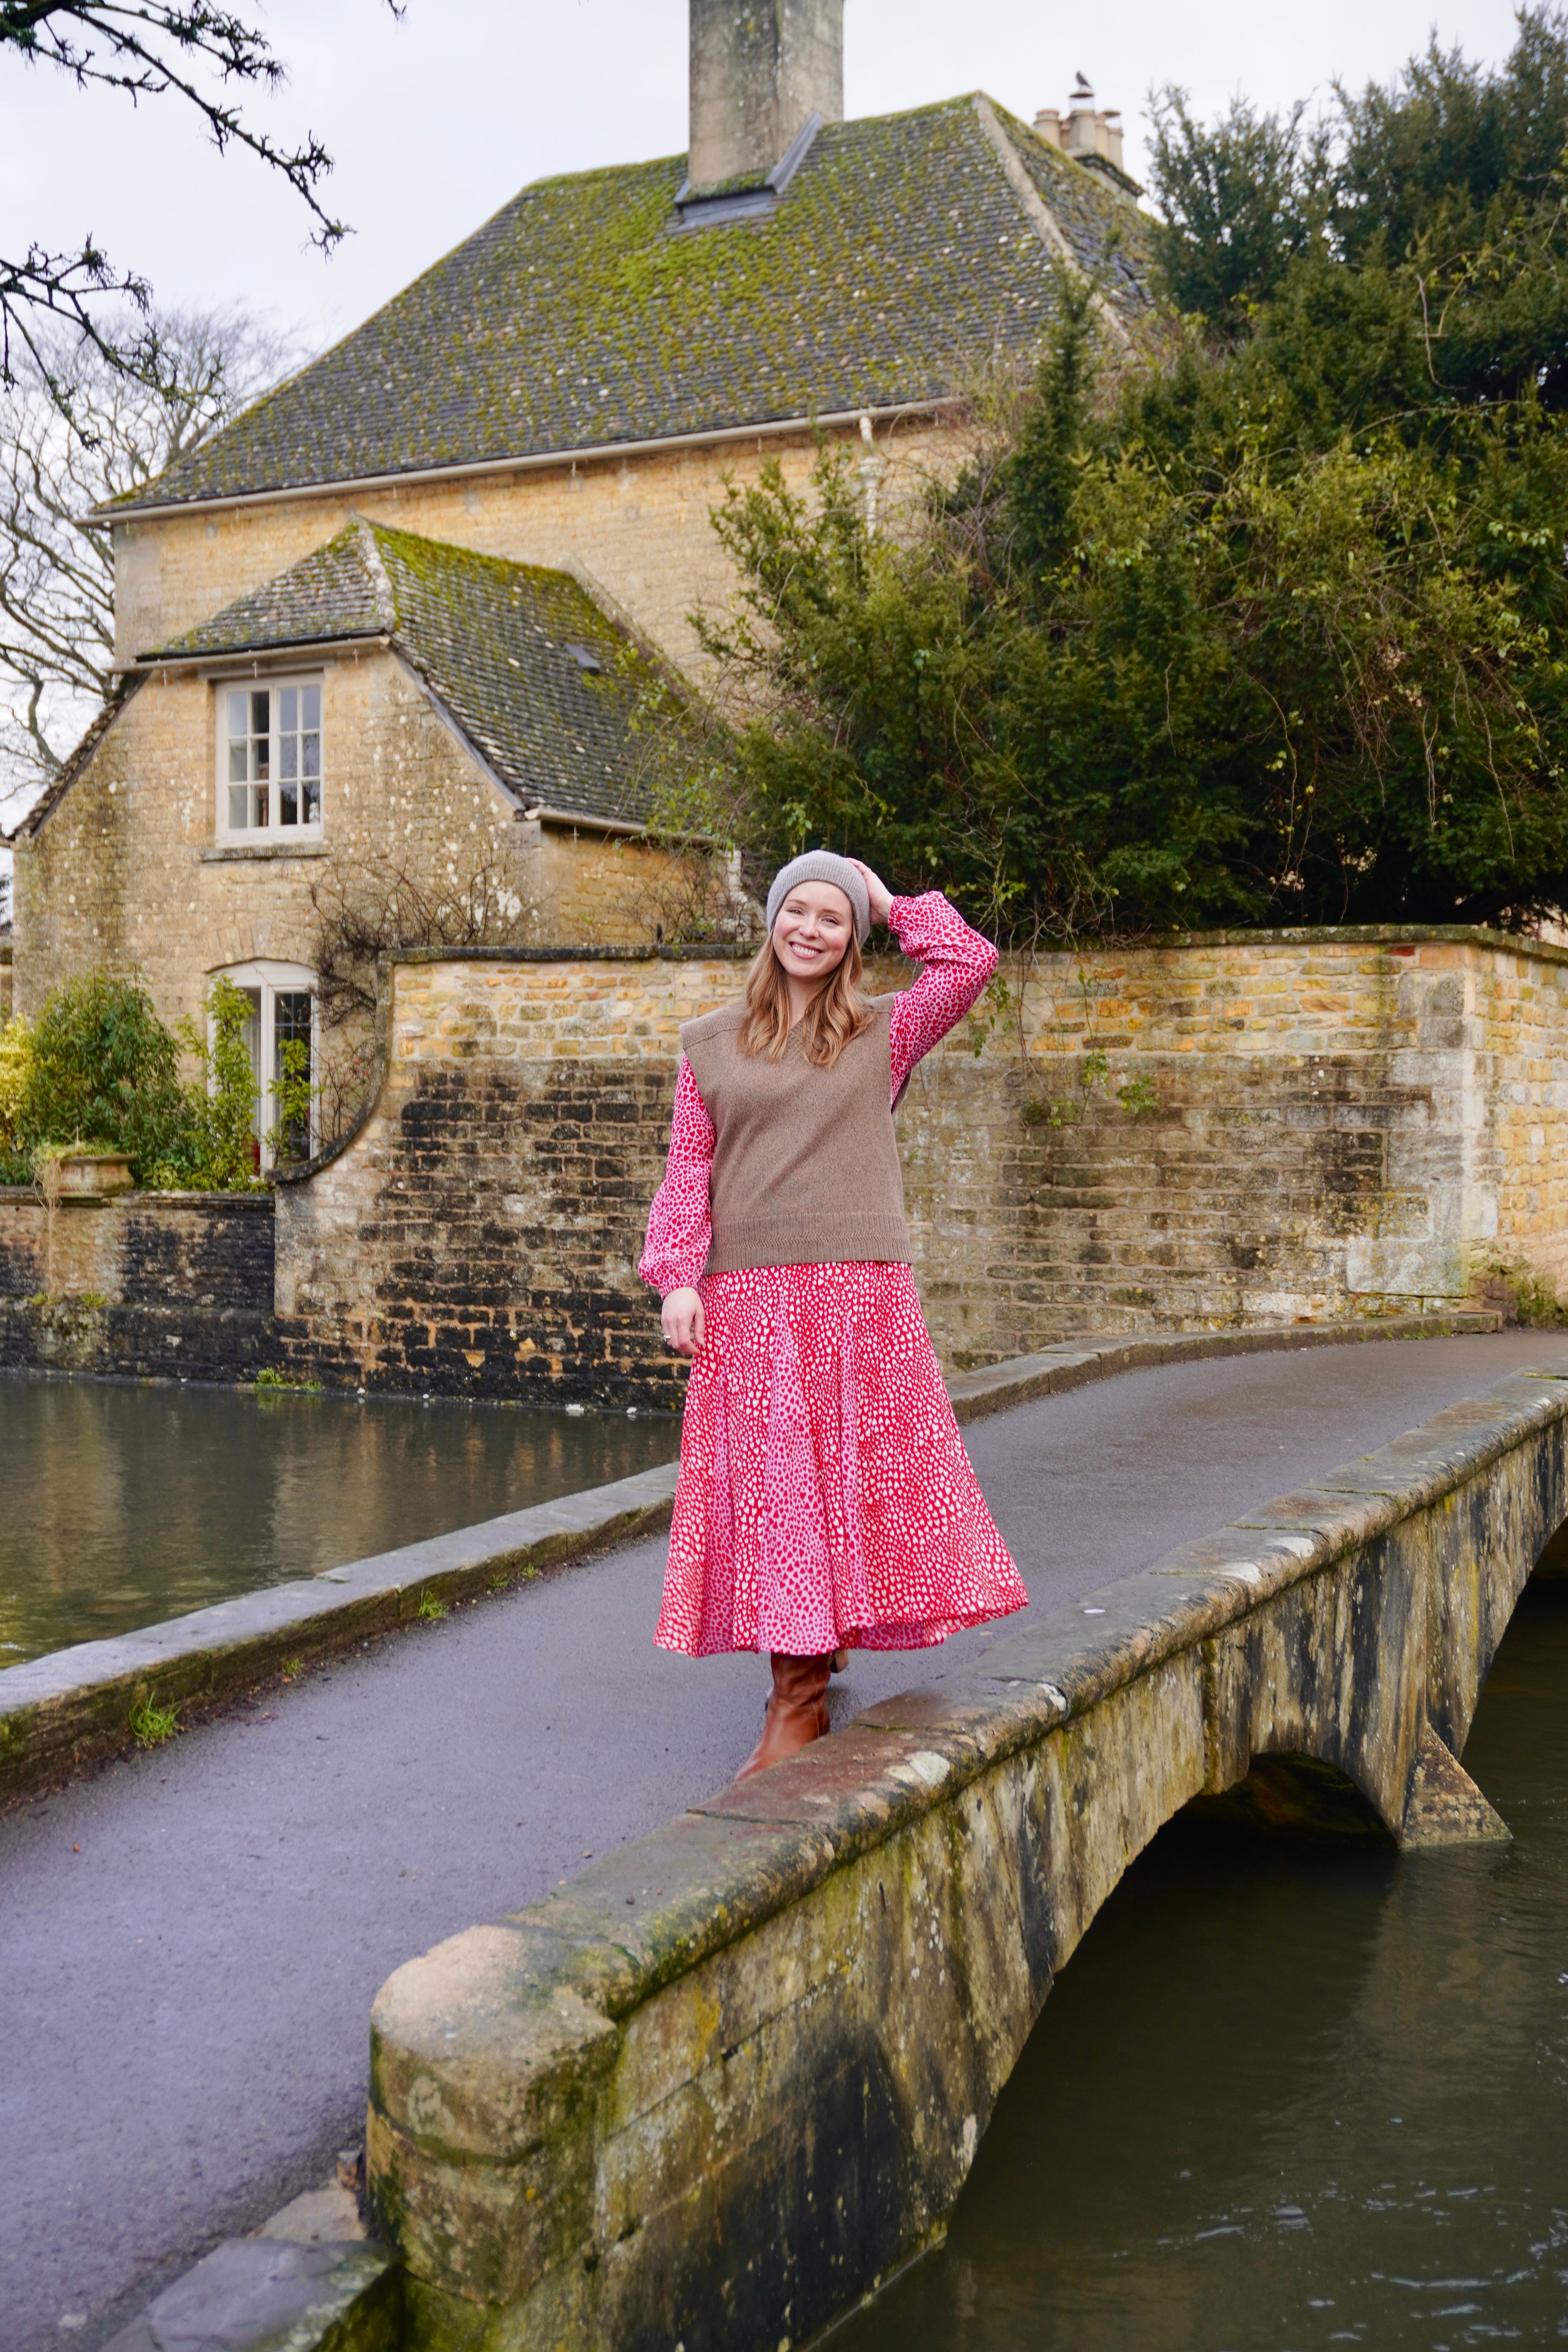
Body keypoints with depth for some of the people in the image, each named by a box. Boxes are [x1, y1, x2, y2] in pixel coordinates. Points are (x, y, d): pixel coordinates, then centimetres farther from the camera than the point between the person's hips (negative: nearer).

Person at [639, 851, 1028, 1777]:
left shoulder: (885, 1032, 9)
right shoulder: (711, 1044, 12)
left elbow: (973, 961, -5)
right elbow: (688, 1170, 8)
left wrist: (891, 901, 6)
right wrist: (678, 1278, -3)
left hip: (862, 1293, 0)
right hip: (750, 1300, 1)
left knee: (854, 1474, 0)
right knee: (772, 1488, 1)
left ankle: (800, 1693, 11)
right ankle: (800, 1689, 10)